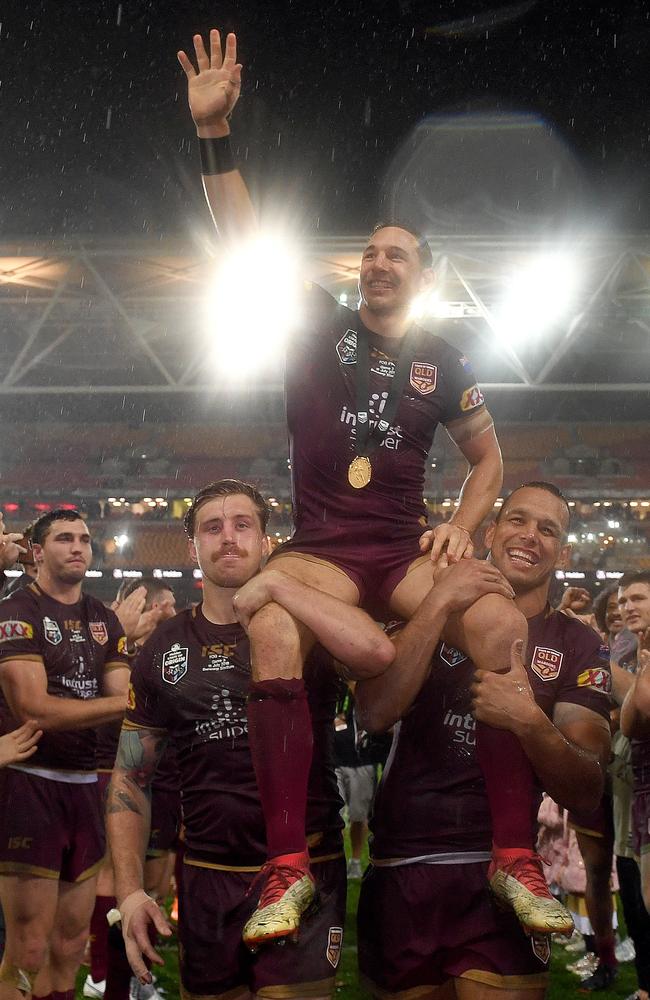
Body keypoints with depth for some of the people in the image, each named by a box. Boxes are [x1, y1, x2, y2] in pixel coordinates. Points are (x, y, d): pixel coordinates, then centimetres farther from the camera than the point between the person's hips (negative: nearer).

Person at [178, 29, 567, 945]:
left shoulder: (445, 364, 11)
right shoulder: (321, 326, 7)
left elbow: (489, 457, 21)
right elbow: (246, 246, -3)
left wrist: (465, 525, 0)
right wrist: (213, 130, -13)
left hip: (406, 549, 2)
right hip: (319, 548, -1)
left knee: (504, 624, -29)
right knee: (270, 630, -36)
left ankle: (514, 858, -21)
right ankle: (289, 867, -32)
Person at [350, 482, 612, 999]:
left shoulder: (577, 645, 5)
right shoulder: (434, 615, 7)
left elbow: (587, 791, -6)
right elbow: (375, 714, -12)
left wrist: (528, 721, -25)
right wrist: (438, 604, -19)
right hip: (399, 874, 1)